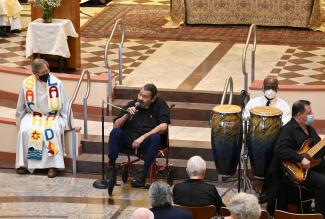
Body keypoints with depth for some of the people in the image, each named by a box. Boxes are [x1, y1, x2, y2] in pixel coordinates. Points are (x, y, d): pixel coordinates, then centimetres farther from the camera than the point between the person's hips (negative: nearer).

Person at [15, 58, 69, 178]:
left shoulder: (56, 83, -8)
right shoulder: (27, 84, -5)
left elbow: (64, 106, 0)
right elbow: (20, 108, 9)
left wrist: (64, 123, -4)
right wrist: (21, 123, 9)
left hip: (53, 116, -2)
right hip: (33, 116, 2)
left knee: (52, 131, -33)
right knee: (25, 131, -29)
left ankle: (53, 165, -27)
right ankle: (23, 163, -17)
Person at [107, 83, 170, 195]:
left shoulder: (160, 105, 1)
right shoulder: (132, 105, 11)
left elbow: (163, 126, -14)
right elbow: (116, 126, 9)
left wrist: (143, 137, -19)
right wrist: (126, 115, -10)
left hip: (145, 143, -2)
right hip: (127, 140, 2)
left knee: (155, 138, -34)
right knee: (115, 132, -27)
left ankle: (143, 172, -24)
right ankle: (111, 168, -23)